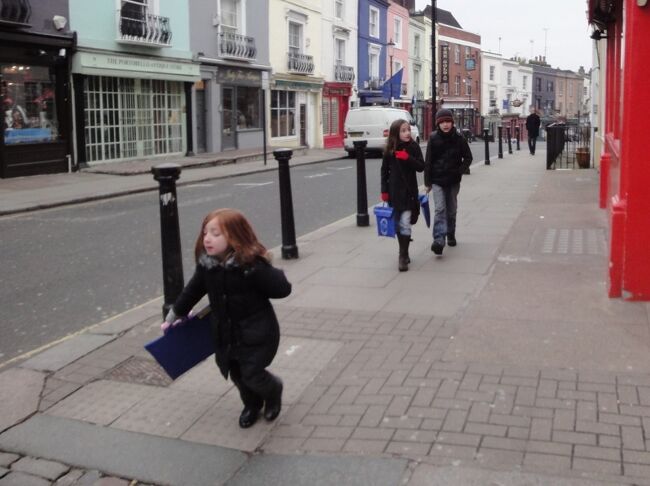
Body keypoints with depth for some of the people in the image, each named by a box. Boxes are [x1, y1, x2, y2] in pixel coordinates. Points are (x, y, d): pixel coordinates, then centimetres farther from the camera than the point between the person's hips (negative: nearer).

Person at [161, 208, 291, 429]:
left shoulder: (252, 265, -25)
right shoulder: (207, 265, -6)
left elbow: (283, 289, -22)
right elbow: (192, 291, 10)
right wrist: (173, 316, 19)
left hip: (256, 332, -6)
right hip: (225, 332, 6)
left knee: (252, 374, -2)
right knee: (236, 373, 14)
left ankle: (274, 391, 33)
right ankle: (252, 404, 43)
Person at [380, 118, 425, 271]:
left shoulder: (414, 147, -3)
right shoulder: (389, 150, -1)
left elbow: (421, 167, -5)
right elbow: (384, 171, 6)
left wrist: (408, 158, -20)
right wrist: (384, 191, 2)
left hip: (409, 191, -2)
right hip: (394, 191, 2)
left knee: (405, 223, -11)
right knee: (398, 224, 10)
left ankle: (403, 256, -7)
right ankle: (404, 253, 25)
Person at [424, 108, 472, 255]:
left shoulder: (459, 138, -4)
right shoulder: (433, 138, -6)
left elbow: (468, 157, 5)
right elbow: (428, 161, -2)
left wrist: (460, 170, -11)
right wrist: (427, 182, -2)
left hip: (453, 180, 2)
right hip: (437, 180, -2)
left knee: (451, 210, 15)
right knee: (440, 209, -14)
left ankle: (451, 235, 33)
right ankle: (439, 240, -22)